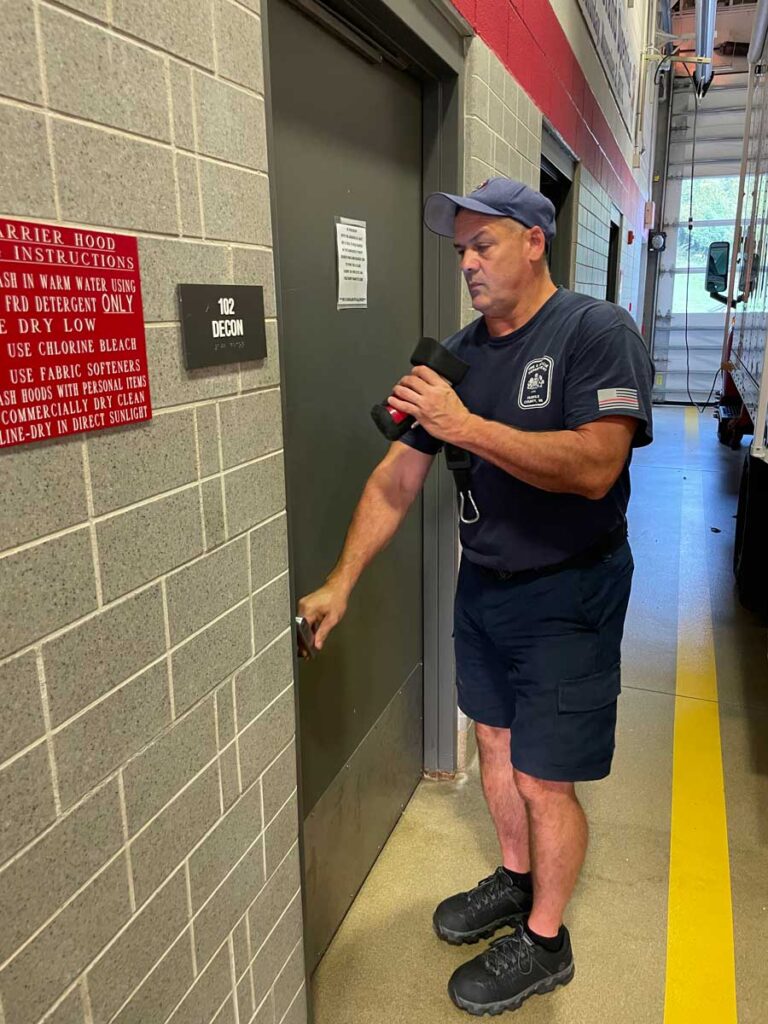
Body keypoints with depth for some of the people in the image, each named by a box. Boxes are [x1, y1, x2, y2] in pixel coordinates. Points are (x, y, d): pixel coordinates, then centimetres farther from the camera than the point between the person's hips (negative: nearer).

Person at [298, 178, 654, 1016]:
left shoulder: (596, 332, -14)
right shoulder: (459, 352, 3)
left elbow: (596, 466, -28)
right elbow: (396, 477, 0)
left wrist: (466, 426, -31)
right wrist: (340, 584, -4)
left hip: (567, 593, -6)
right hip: (482, 583, 6)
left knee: (543, 780, 5)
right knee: (495, 743, 20)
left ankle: (544, 940, 31)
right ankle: (515, 880, 46)